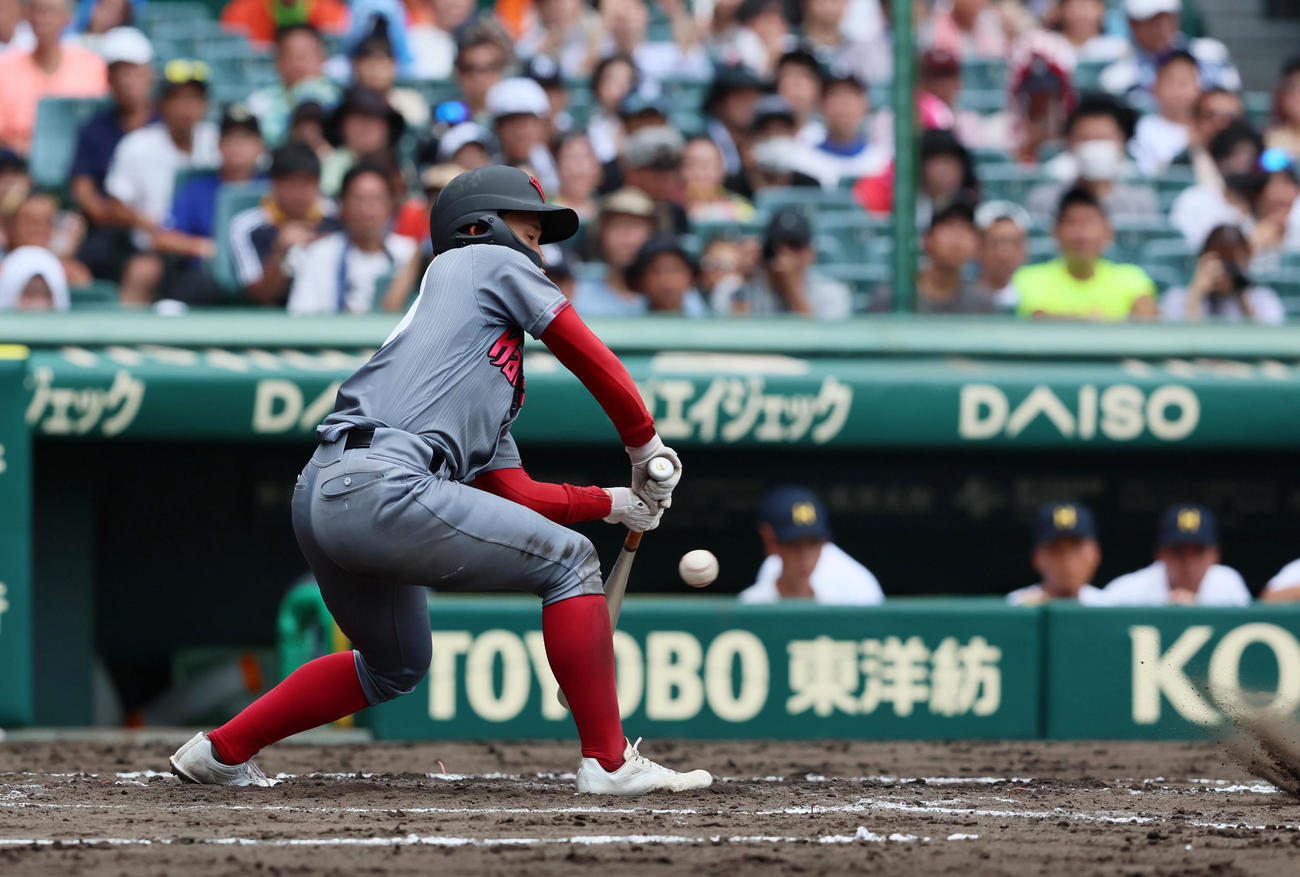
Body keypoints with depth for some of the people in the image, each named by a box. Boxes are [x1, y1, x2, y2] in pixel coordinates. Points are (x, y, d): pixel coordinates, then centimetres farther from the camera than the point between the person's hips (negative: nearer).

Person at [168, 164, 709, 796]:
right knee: (568, 560, -2)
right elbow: (590, 358, 10)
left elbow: (515, 492, 28)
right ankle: (608, 762, -6)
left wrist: (614, 503, 26)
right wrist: (645, 444, 20)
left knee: (395, 666, 29)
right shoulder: (490, 262, 14)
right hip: (379, 484, -10)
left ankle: (221, 751, 31)